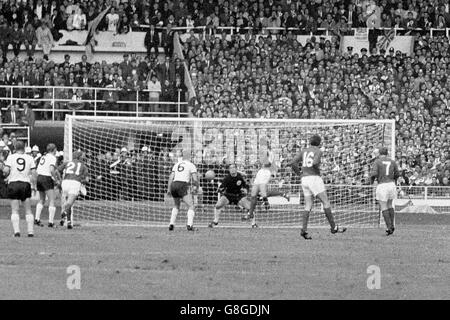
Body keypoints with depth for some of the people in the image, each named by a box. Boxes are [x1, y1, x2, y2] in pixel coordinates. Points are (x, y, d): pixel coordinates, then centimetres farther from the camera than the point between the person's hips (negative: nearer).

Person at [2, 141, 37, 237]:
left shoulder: (11, 157, 0)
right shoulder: (29, 158, 3)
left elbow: (6, 171, -10)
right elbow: (34, 173, -2)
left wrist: (6, 173, 13)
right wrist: (34, 185, 7)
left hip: (13, 183, -1)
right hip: (26, 183, 1)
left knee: (15, 210, 2)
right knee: (28, 210, 9)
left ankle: (16, 231, -10)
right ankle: (30, 231, 4)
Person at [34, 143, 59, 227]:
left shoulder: (43, 157, 14)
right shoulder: (52, 158, -8)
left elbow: (37, 170, 14)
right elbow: (51, 170, -23)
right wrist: (56, 178, -7)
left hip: (39, 177, 7)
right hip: (47, 179, -7)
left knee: (41, 200, 21)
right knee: (52, 201, -3)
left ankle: (37, 218, 14)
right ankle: (51, 222, -10)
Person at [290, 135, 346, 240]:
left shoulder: (303, 151, 14)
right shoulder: (318, 151, -3)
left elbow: (293, 163, 1)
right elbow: (315, 162, -22)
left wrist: (299, 173, 12)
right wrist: (318, 170, -2)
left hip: (304, 179, 6)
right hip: (314, 178, -6)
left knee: (308, 206, 7)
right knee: (326, 202, -3)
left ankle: (304, 230, -5)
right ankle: (333, 227, -5)